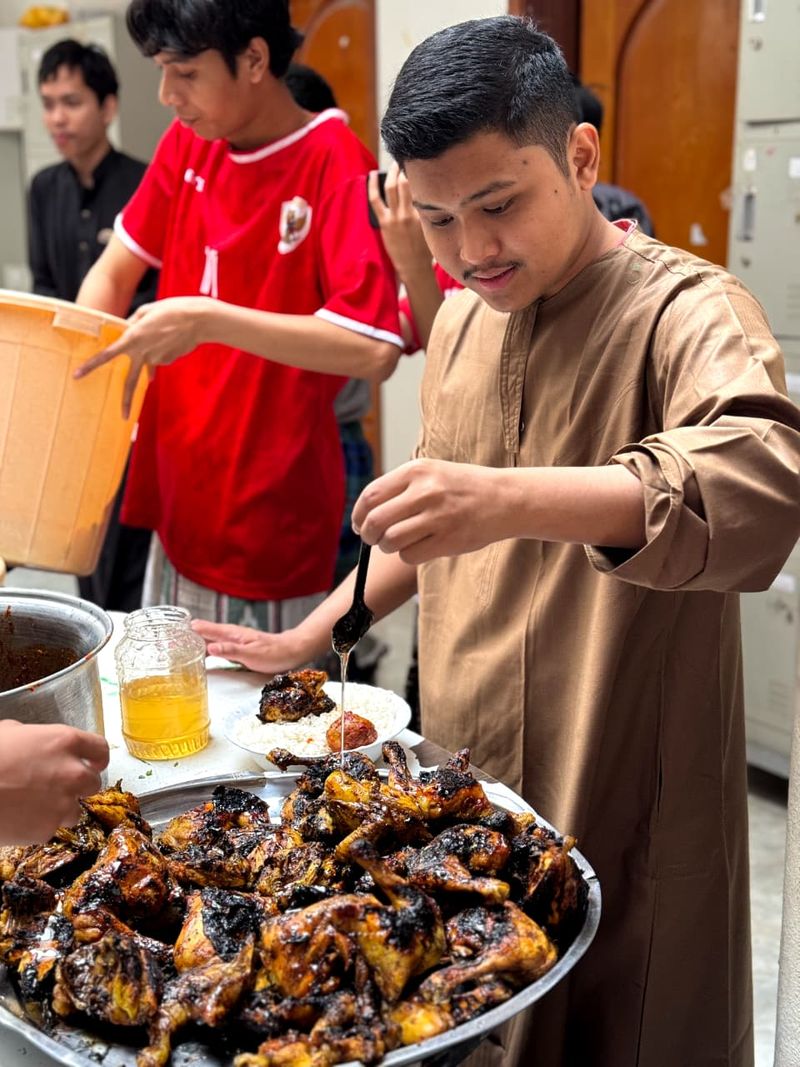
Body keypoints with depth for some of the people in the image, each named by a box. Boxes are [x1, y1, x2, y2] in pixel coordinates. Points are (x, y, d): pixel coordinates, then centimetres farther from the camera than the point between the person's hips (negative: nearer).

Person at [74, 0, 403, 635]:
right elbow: (113, 273, 12)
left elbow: (375, 351, -24)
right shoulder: (187, 145, 5)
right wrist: (80, 368, -6)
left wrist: (207, 320, -26)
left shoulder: (337, 166, -15)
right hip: (178, 505, 6)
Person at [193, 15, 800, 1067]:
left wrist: (510, 498, -47)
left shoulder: (686, 310, -15)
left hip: (627, 813, -6)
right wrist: (310, 638, 15)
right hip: (462, 785, 6)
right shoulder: (461, 322, 7)